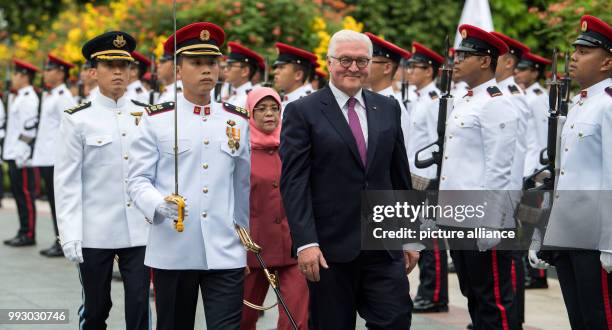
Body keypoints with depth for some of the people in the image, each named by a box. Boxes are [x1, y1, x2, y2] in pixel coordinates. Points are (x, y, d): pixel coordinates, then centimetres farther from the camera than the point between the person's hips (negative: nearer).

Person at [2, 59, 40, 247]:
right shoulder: (19, 98, 18)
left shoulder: (28, 98, -13)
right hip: (14, 155, 10)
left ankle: (28, 235, -2)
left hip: (22, 156, -10)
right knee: (18, 193, 12)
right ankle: (24, 232, 17)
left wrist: (21, 154, -21)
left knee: (25, 194, -6)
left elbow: (29, 130, -19)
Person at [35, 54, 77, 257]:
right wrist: (38, 155, 20)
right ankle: (59, 241, 16)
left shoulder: (63, 97, -12)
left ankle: (64, 244, -3)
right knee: (53, 200, 11)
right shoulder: (48, 96, 17)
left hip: (57, 158, -9)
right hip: (46, 157, 9)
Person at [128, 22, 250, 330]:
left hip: (225, 254, 1)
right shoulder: (156, 120, 0)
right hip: (172, 252, -1)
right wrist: (160, 205, -23)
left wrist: (244, 237, 22)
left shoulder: (238, 120, 9)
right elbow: (138, 180, -3)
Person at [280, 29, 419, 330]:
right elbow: (294, 182, -8)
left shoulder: (388, 109, 12)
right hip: (330, 247, -3)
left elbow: (400, 176, 16)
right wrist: (305, 242, -16)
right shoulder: (302, 112, -2)